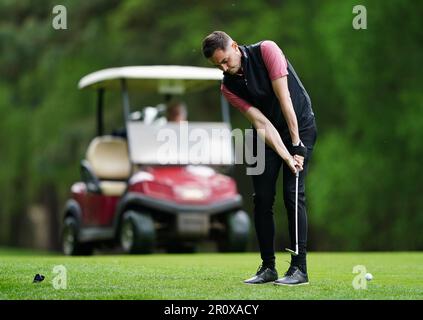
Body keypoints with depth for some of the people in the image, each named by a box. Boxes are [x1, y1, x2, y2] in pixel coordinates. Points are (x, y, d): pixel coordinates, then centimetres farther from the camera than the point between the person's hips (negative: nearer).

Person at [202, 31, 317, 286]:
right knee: (262, 198, -2)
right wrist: (286, 156, -27)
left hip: (300, 126, -4)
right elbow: (261, 123, -16)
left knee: (293, 194, -12)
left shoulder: (266, 50, -21)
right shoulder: (228, 87, -9)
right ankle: (268, 267, 7)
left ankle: (300, 268, -9)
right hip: (268, 134, 4)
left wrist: (296, 144, -26)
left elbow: (284, 97, -24)